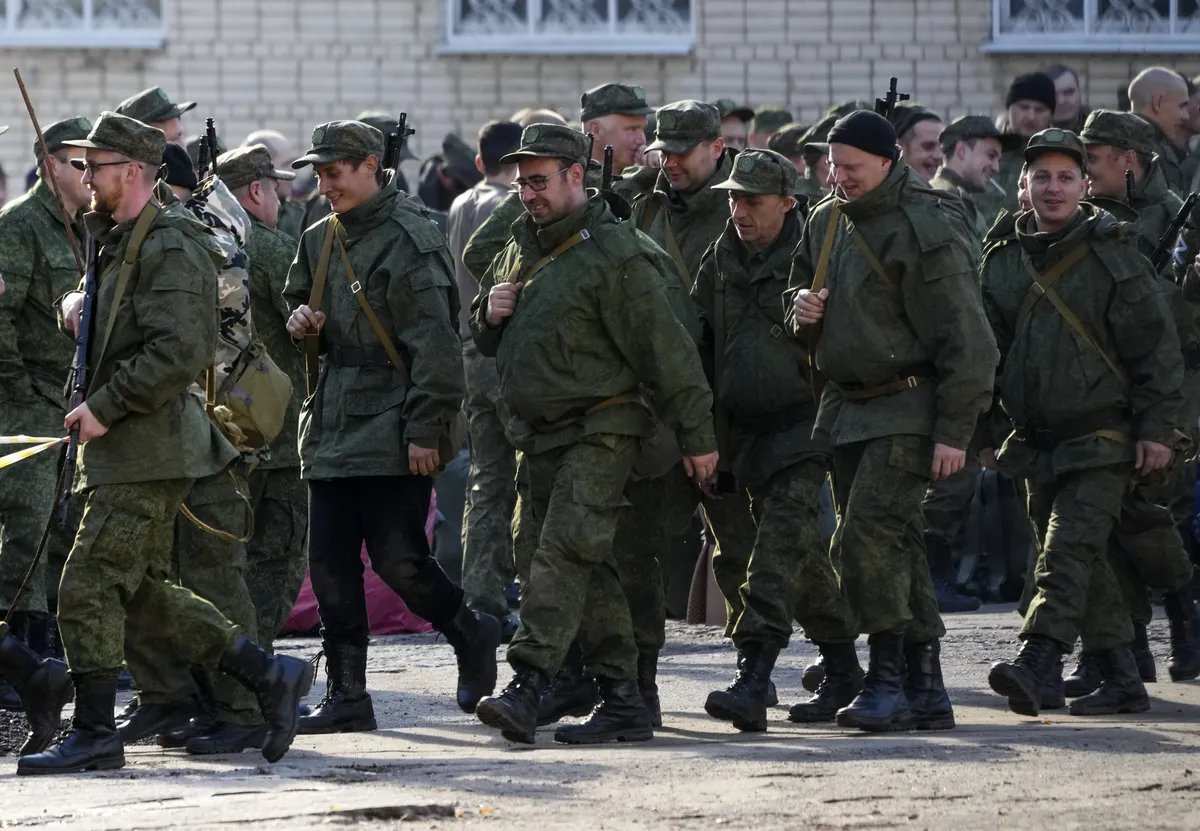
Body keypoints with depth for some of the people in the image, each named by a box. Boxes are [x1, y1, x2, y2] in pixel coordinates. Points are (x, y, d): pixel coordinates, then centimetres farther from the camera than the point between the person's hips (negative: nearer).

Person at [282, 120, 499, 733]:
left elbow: (435, 343, -15)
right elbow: (298, 304, 31)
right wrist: (301, 320, 6)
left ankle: (472, 636, 17)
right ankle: (346, 696, 8)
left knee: (397, 559, -9)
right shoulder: (319, 241, 15)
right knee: (330, 564, 3)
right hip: (332, 426, 8)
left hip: (392, 431, -8)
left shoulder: (410, 240, -11)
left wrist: (425, 429, -19)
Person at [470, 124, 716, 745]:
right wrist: (489, 311, 0)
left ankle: (527, 687, -26)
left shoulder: (615, 255, -12)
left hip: (598, 432, -8)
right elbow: (486, 340, 25)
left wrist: (697, 436, -11)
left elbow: (665, 350, -12)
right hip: (538, 435, 8)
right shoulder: (521, 245, 13)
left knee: (562, 553, -18)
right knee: (587, 573, 8)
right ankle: (623, 700, 12)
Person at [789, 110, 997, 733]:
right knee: (895, 545, 10)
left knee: (867, 537, -18)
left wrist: (954, 431, -17)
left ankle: (888, 678, -12)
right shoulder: (826, 224, 10)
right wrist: (802, 309, 1)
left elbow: (965, 338, -15)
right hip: (846, 406, 8)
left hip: (907, 409, -8)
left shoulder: (926, 231, -14)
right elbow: (801, 289, 27)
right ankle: (925, 691, 14)